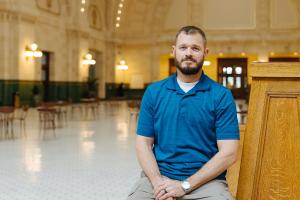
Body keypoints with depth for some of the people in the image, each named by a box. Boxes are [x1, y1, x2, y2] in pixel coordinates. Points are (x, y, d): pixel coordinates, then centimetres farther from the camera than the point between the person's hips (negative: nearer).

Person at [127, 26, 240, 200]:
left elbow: (229, 153, -7)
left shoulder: (222, 96, -1)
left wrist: (185, 185, -13)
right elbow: (143, 143, 5)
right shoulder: (153, 92, 7)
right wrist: (157, 181, -12)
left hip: (206, 180, -1)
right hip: (159, 177, 2)